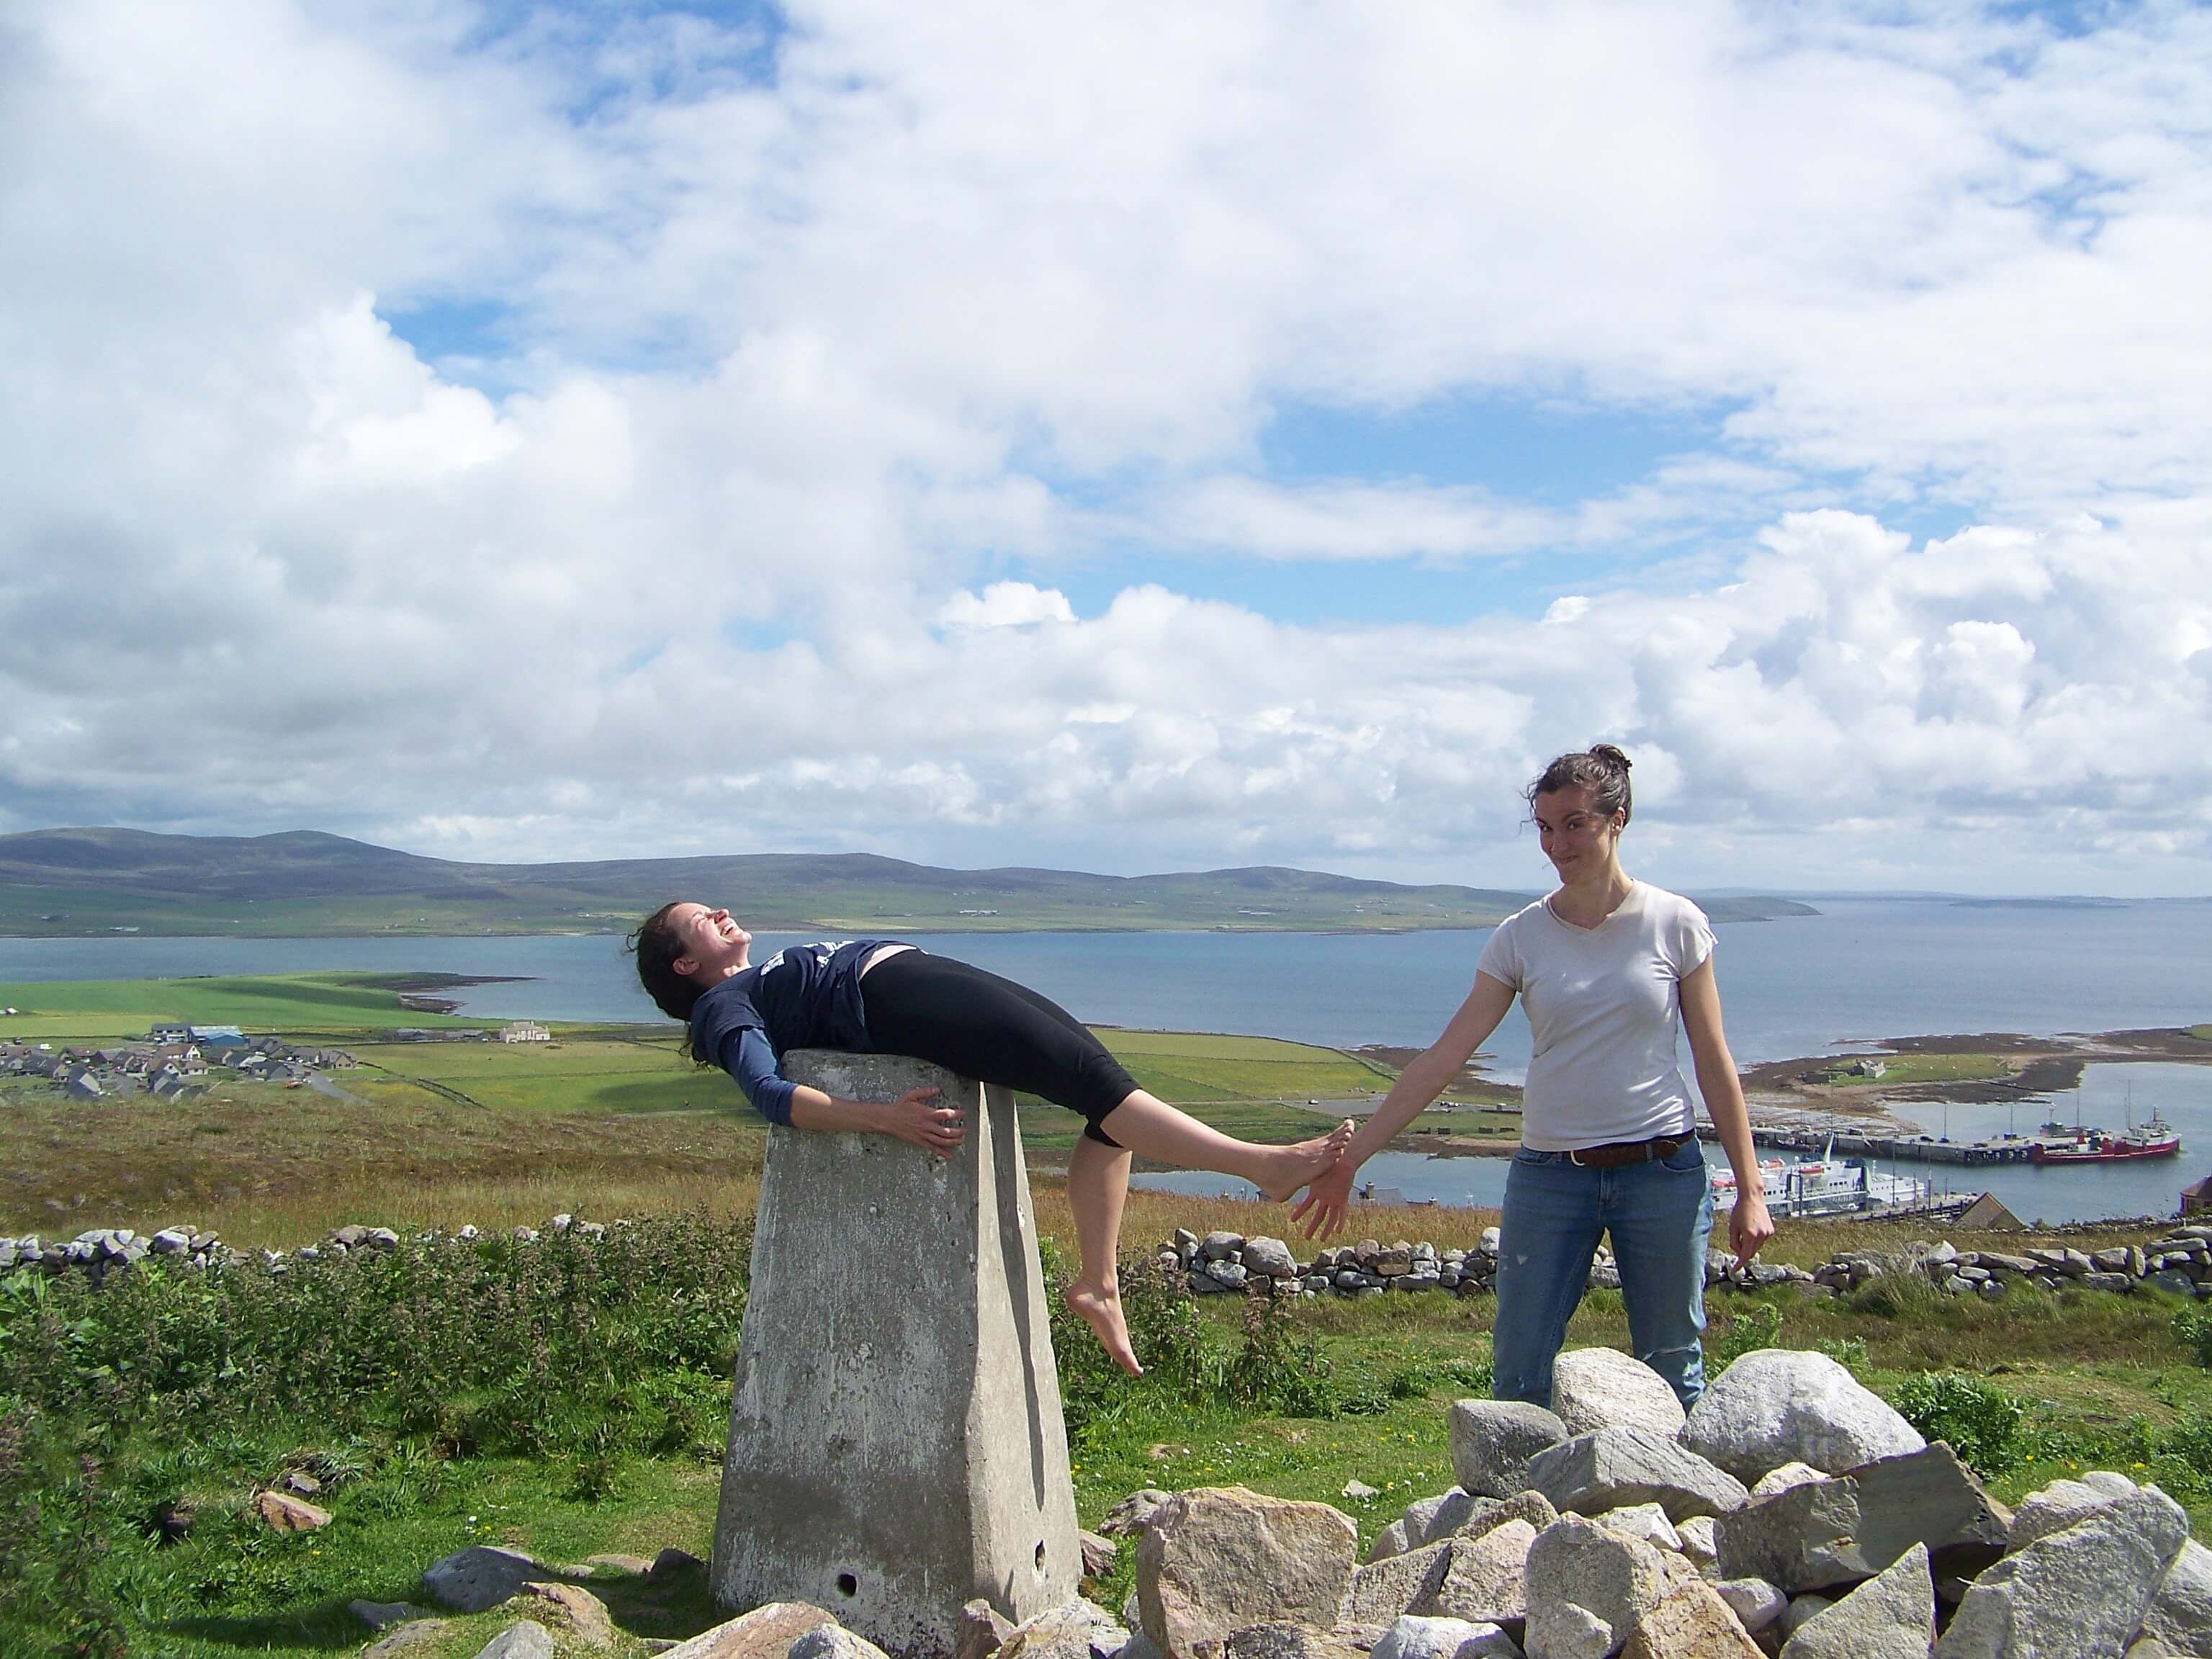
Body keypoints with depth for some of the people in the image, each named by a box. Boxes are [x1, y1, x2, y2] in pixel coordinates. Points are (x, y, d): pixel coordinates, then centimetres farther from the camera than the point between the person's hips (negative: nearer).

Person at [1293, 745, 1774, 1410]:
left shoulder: (1675, 924, -1)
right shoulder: (1520, 937, 1)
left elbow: (1714, 1063, 3)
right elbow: (1441, 1060, -2)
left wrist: (1750, 1191, 1)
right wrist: (1348, 1161, -7)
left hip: (1662, 1172, -1)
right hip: (1549, 1174, 1)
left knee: (1673, 1374, 8)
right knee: (1519, 1381, 2)